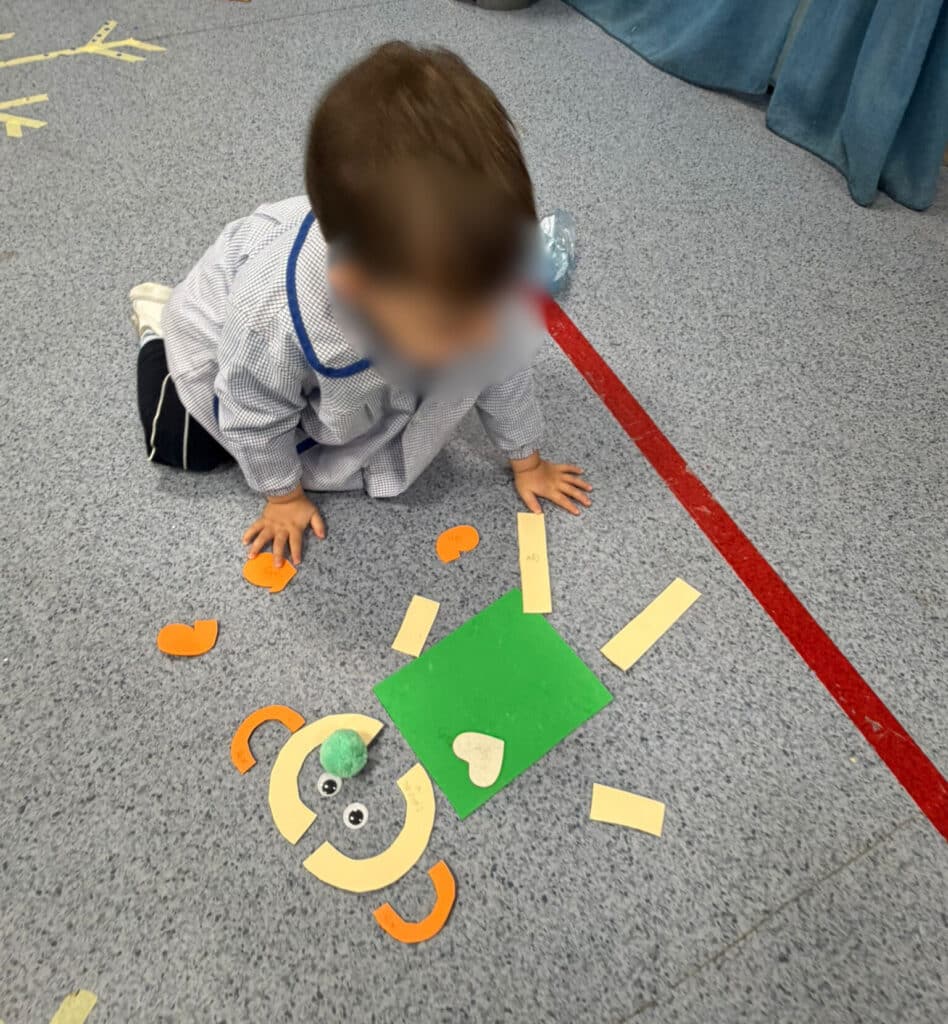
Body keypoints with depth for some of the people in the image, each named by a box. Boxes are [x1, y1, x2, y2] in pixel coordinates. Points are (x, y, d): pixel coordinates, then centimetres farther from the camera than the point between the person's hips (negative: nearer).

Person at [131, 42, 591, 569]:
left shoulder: (464, 267, -38)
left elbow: (503, 369, -18)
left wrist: (527, 462, -6)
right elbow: (254, 419, -28)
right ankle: (159, 321, 32)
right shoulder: (274, 314, -50)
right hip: (221, 327, -3)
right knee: (184, 448, 10)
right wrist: (284, 495, -12)